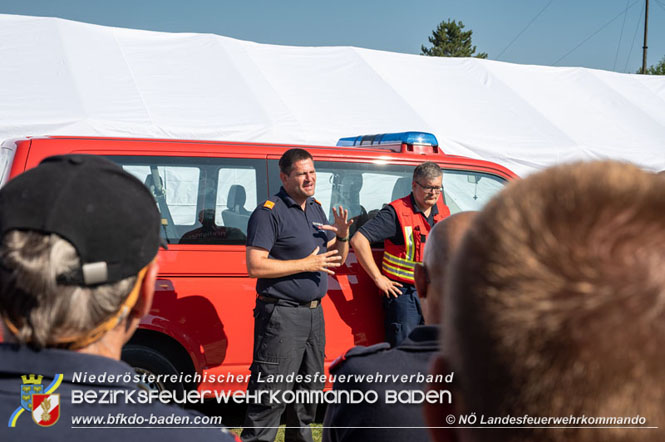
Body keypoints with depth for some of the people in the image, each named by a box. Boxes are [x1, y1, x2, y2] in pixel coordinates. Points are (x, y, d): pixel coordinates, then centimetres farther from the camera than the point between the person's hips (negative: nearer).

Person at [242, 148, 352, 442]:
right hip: (281, 315, -8)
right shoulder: (269, 212, -11)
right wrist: (306, 264, -19)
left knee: (309, 387, 19)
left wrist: (342, 236, -3)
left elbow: (336, 259, 18)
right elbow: (255, 266, -19)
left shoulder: (316, 209, 14)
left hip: (314, 312, 8)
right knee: (271, 393, -7)